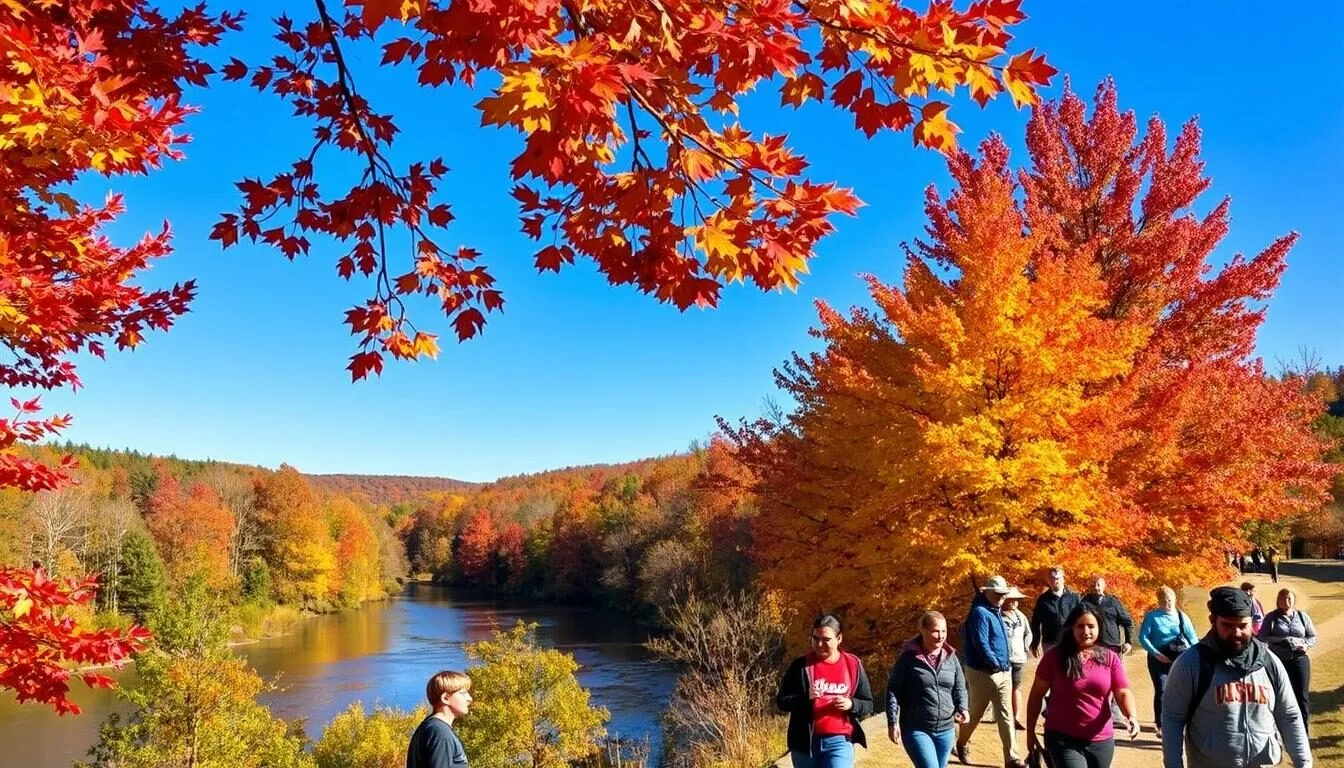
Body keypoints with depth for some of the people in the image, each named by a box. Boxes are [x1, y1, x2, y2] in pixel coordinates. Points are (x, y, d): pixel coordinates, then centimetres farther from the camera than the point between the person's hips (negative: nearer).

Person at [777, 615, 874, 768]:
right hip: (805, 742, 1)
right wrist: (805, 698, -18)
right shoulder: (801, 665, 0)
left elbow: (868, 704, 8)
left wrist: (851, 704, -14)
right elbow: (781, 701, 0)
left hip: (840, 742, -1)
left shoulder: (853, 665, 3)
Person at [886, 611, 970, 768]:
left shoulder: (951, 657, 5)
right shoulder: (909, 658, -9)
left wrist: (962, 708, -8)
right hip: (916, 729, -5)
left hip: (945, 729, 5)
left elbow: (959, 688, 12)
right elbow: (893, 690, -6)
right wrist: (892, 722, -11)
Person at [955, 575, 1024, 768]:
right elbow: (981, 644, -24)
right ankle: (961, 744, 32)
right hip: (983, 673, -8)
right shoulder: (980, 612, -19)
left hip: (1004, 672, 8)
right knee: (975, 714, 9)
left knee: (1006, 716, 5)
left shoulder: (996, 611, 9)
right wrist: (996, 663, -14)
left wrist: (1005, 665, 8)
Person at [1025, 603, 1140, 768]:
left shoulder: (1110, 658, 1)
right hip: (1063, 738, -4)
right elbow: (1037, 694, 0)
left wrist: (1132, 716, -24)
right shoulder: (1055, 656, -7)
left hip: (1101, 741, 4)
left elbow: (1123, 692, -3)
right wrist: (1030, 731, 0)